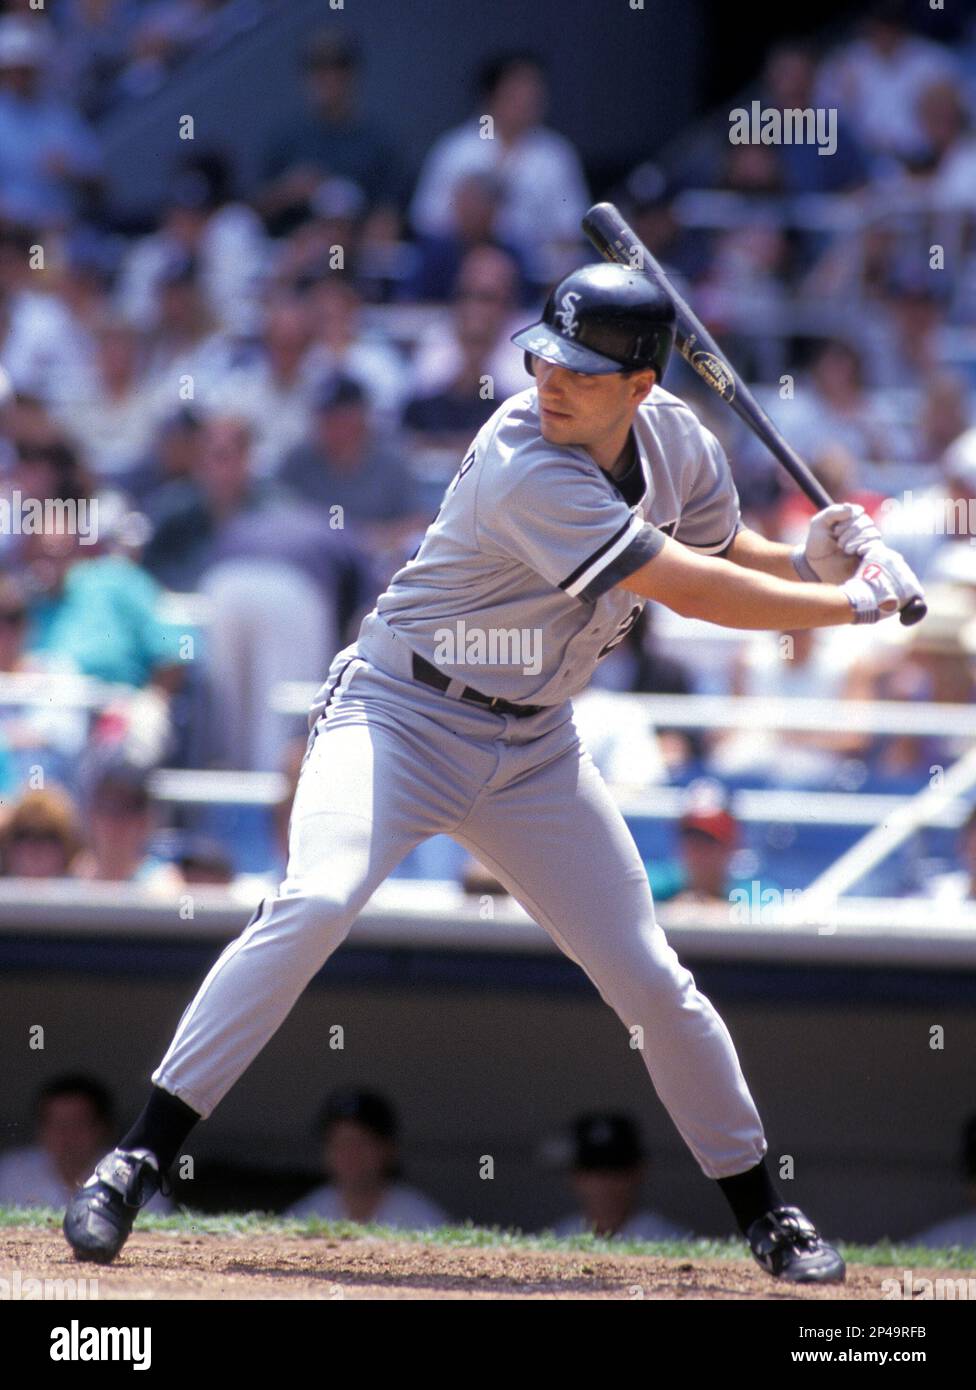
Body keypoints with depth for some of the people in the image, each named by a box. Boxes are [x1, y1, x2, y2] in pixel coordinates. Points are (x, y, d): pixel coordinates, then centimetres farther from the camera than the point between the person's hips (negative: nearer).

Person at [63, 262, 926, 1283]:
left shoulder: (673, 441, -3)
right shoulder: (525, 470, -27)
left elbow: (728, 556, 14)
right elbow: (690, 591, -26)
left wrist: (811, 561, -9)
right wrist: (854, 602, -16)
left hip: (533, 749, 6)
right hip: (401, 718, -6)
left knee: (649, 980, 4)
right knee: (316, 902, -29)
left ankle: (762, 1211, 22)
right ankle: (139, 1160, -25)